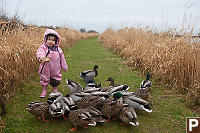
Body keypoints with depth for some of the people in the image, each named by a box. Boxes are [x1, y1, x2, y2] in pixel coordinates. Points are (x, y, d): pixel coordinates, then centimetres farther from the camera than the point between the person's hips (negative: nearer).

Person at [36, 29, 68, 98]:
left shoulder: (58, 50, -1)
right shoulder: (43, 48, -11)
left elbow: (62, 59, 7)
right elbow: (39, 53, -32)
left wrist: (64, 67, 12)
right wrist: (42, 57, -55)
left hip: (56, 71, 2)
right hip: (46, 70, -2)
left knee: (55, 82, 14)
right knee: (44, 79, 14)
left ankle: (55, 90, 37)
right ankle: (44, 91, 34)